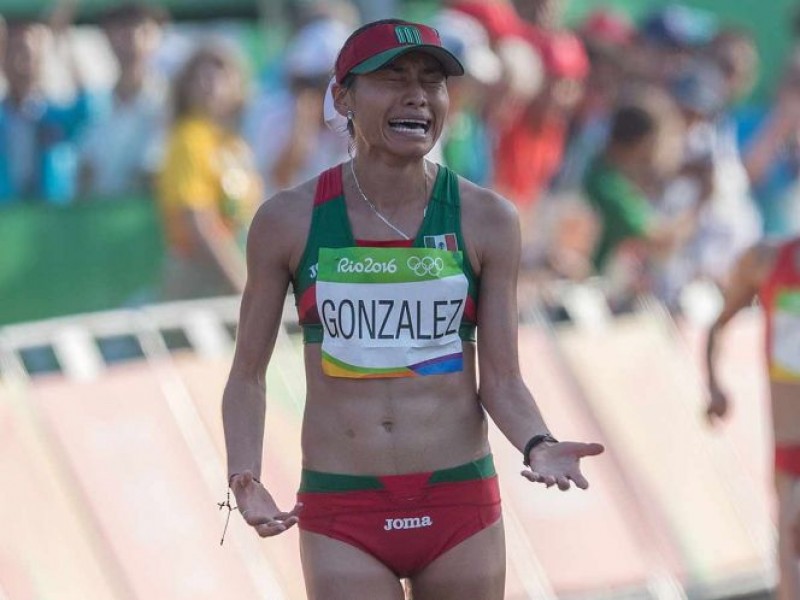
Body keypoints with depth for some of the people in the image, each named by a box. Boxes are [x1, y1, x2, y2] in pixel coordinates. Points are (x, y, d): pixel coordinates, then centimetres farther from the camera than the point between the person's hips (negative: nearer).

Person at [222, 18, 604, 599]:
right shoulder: (289, 220, -1)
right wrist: (245, 479, -12)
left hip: (460, 507, 1)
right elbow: (248, 375, 5)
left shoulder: (487, 220, 0)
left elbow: (501, 381, 1)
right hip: (342, 516, -1)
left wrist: (538, 444, -20)